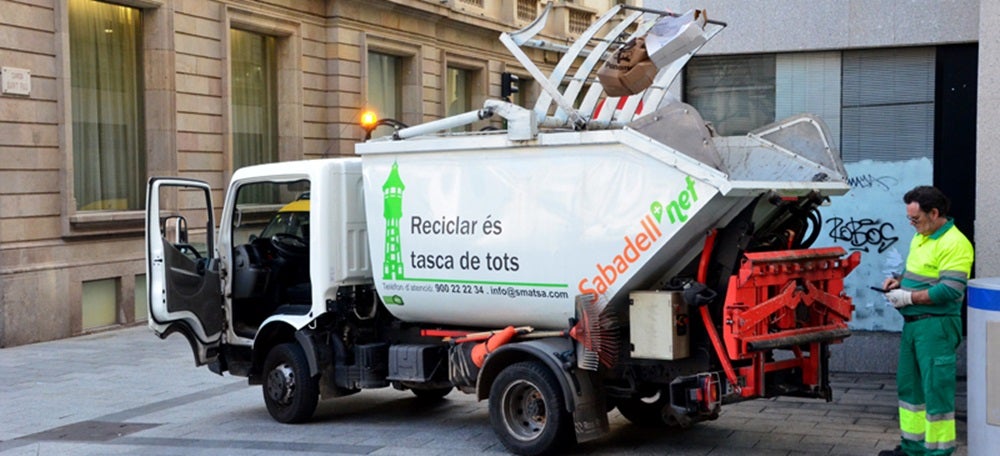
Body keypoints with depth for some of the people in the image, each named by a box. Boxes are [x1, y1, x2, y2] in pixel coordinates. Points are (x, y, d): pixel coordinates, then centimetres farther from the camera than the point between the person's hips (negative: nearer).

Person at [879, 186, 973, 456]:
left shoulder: (954, 244, -16)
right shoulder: (920, 237, 14)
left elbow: (951, 290, -23)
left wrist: (909, 297, -18)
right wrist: (899, 281, 7)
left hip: (936, 325, -10)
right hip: (913, 322, 10)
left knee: (936, 388, -4)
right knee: (909, 385, 17)